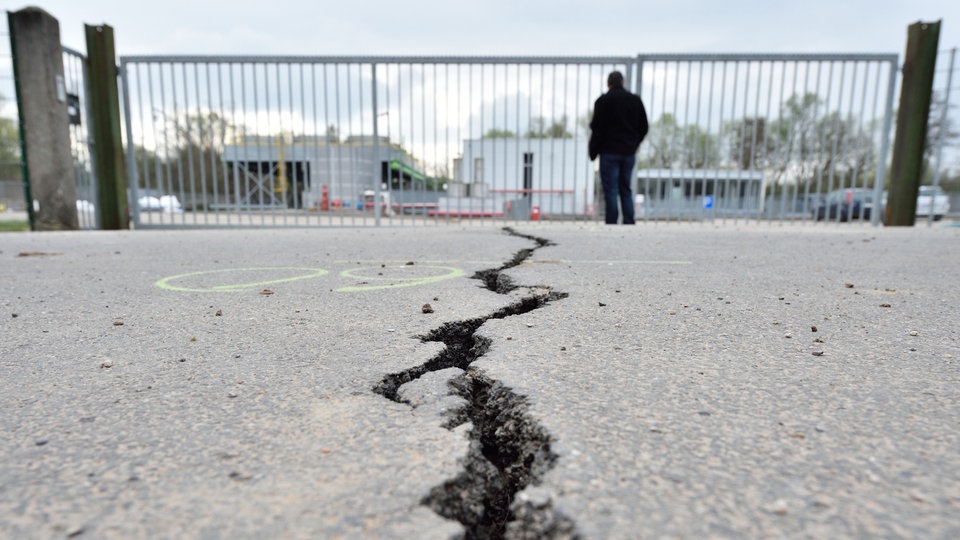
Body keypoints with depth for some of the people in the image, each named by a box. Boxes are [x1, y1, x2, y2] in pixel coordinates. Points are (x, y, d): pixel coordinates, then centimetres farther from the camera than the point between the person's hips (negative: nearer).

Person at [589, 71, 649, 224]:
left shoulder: (603, 100, -3)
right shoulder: (636, 100, 11)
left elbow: (597, 128, -8)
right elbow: (644, 127, 12)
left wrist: (593, 151, 0)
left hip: (609, 152, -4)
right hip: (629, 153, 4)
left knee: (611, 191, -3)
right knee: (626, 190, 11)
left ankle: (611, 223, -4)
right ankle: (629, 223, 8)